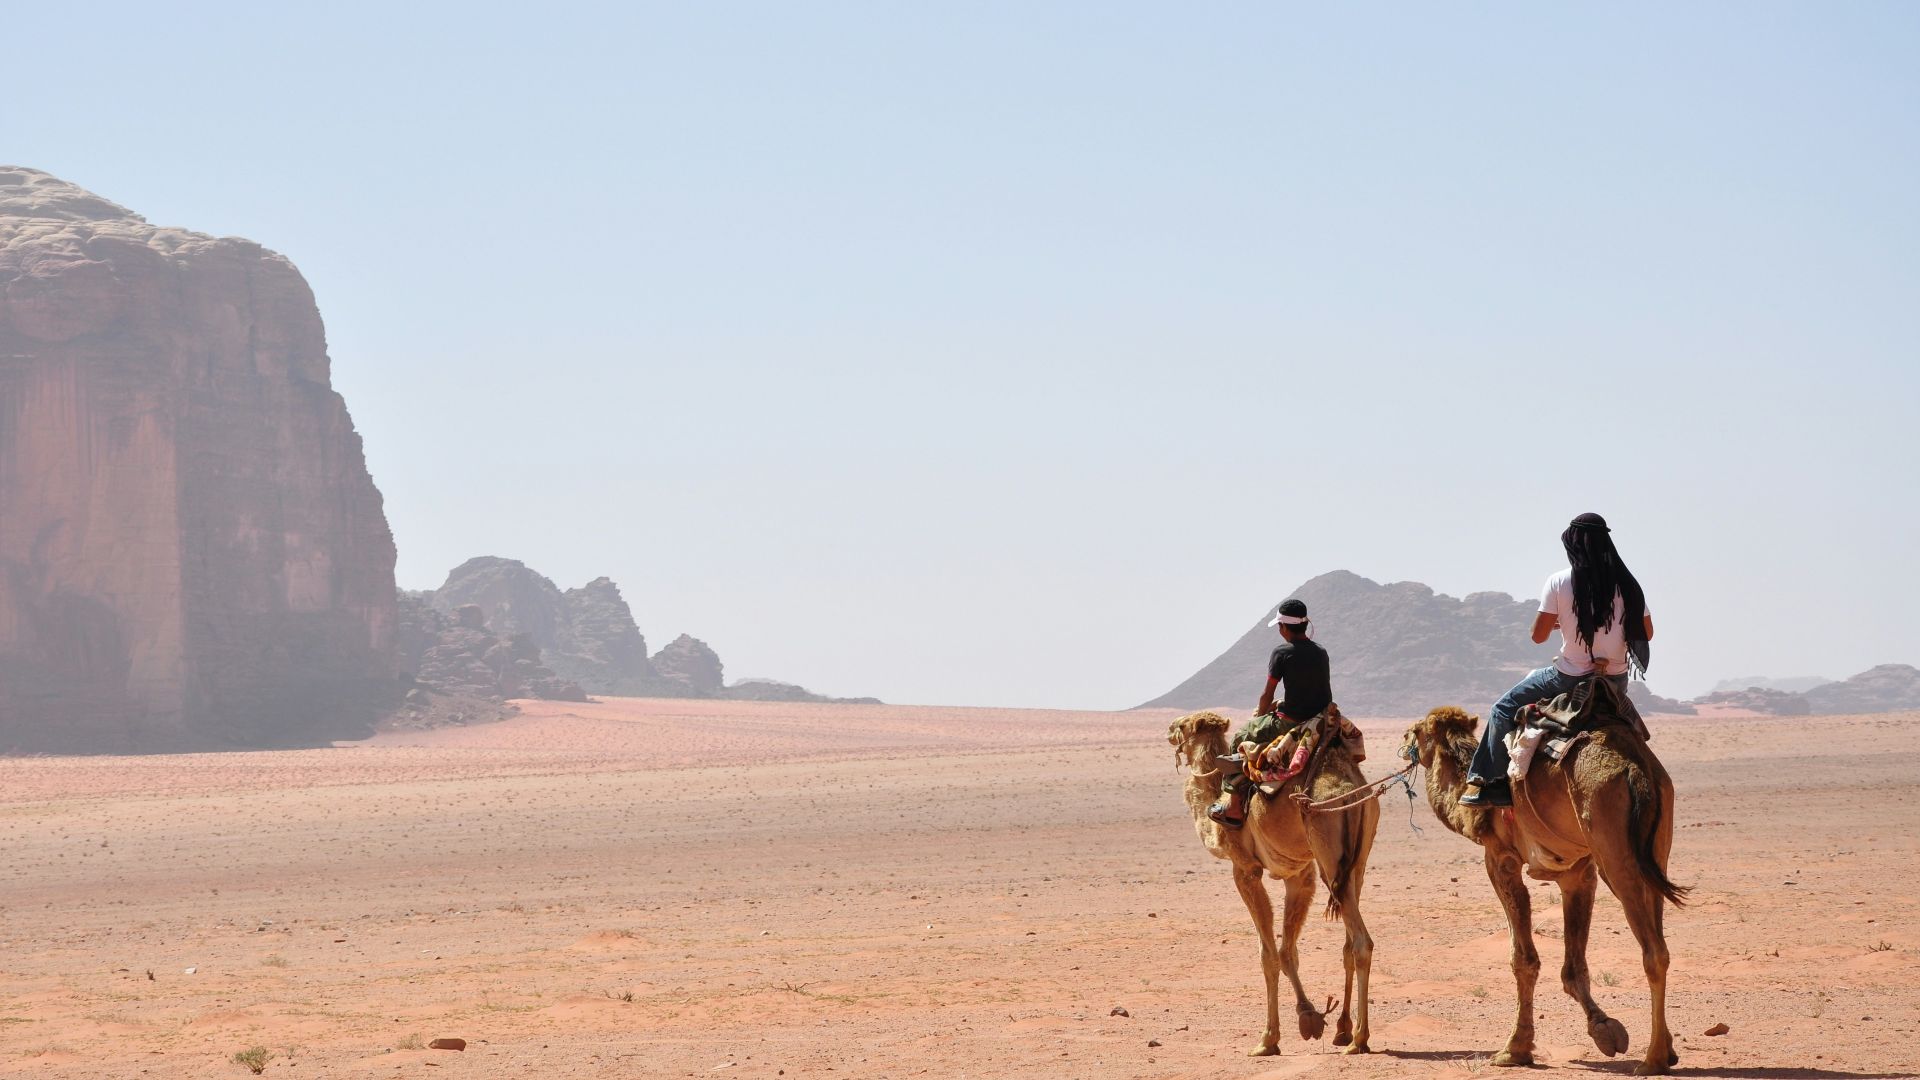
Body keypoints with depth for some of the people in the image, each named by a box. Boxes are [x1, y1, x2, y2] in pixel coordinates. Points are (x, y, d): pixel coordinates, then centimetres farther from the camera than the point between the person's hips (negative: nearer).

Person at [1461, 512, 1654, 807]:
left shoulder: (1559, 583, -10)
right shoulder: (1626, 584, -1)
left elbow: (1538, 635, -6)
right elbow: (1646, 633, 9)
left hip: (1570, 677, -4)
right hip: (1615, 680, 4)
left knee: (1505, 708, 11)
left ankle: (1494, 782, 2)